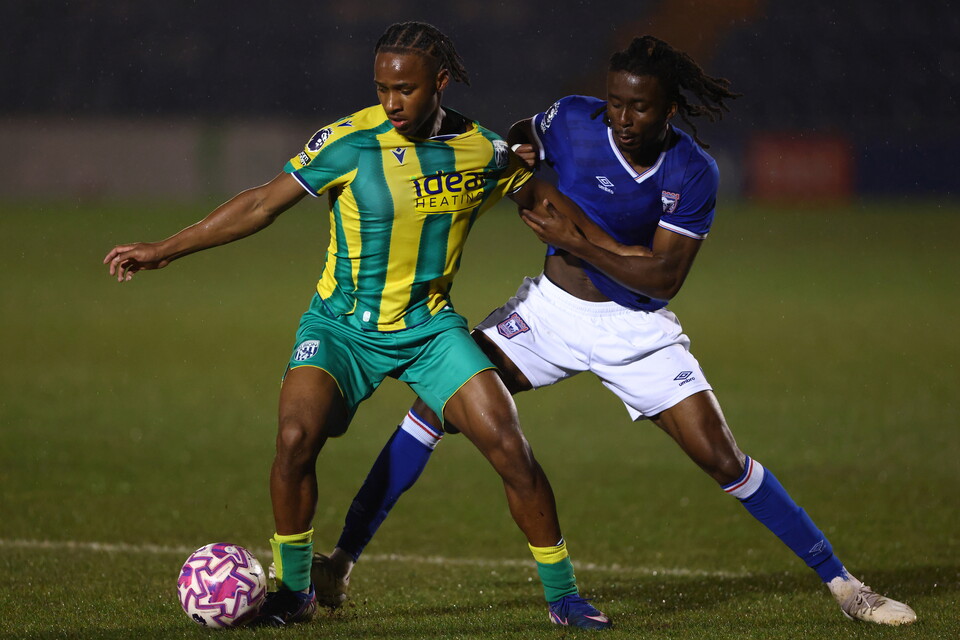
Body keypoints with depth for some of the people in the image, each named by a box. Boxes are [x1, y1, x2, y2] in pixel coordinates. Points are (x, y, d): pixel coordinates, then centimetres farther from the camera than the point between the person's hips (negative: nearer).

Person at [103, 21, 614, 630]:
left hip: (431, 327, 2)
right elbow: (261, 205, -7)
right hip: (343, 325, -2)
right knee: (297, 437, -24)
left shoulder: (482, 151, -6)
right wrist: (164, 250, -6)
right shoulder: (348, 142, -14)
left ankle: (562, 591, 7)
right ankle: (294, 589, -1)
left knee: (511, 448, -12)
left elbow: (541, 198, 14)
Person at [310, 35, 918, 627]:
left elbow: (664, 277, -18)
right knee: (435, 404, -13)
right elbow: (514, 143, 8)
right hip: (552, 309, 1)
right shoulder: (572, 122, -13)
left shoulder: (693, 174, -16)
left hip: (638, 328, -1)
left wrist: (577, 243, -25)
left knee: (723, 459, -7)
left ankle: (841, 583, 6)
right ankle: (343, 559, -5)